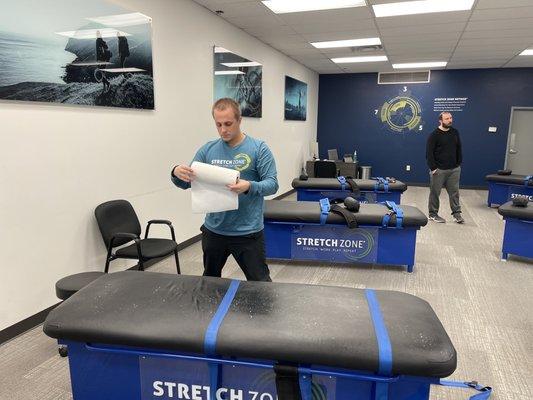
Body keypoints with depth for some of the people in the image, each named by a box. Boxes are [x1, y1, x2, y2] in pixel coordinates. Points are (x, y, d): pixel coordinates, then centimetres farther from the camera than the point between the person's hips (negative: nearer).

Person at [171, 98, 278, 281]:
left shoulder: (258, 148, -7)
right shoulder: (207, 149, 3)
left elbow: (272, 184, -11)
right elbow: (187, 183, 5)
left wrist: (249, 186, -32)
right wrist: (177, 173, -19)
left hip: (248, 232, -4)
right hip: (214, 230, 4)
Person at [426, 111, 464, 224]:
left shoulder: (455, 132, 9)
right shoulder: (434, 135, -7)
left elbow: (459, 149, 16)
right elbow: (429, 153, -9)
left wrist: (459, 164, 9)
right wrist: (433, 168, -13)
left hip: (454, 169, 5)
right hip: (438, 170, -4)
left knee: (454, 192, 6)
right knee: (435, 193, 4)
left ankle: (456, 213, 15)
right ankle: (433, 214, 14)